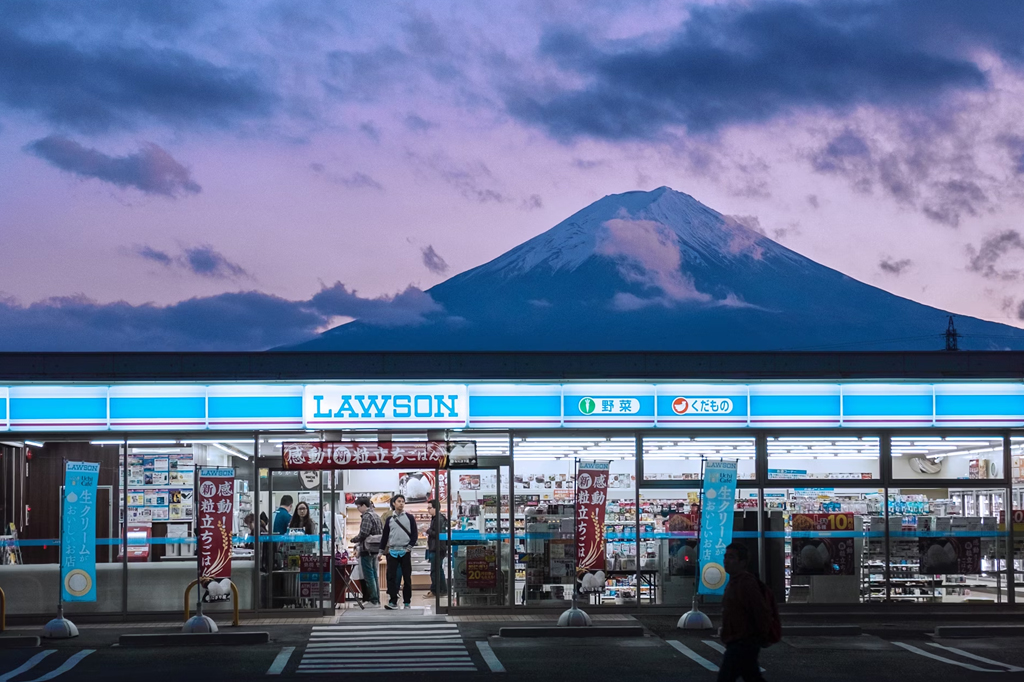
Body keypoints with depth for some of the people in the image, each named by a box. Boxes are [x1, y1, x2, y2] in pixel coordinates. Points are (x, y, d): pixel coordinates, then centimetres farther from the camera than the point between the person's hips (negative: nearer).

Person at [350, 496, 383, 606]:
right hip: (375, 549, 9)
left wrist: (354, 540, -3)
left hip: (367, 550, -9)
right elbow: (382, 532, 17)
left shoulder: (367, 516, -15)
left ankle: (373, 600, -4)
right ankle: (377, 599, 15)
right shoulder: (376, 515, 13)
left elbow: (363, 534, -22)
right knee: (374, 575, 13)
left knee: (369, 576, -4)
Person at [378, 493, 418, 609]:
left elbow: (414, 534, 2)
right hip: (392, 552, 2)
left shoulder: (409, 518, 5)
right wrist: (382, 550, 8)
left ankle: (407, 602, 8)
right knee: (391, 577, -5)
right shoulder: (390, 519, 10)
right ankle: (393, 602, -5)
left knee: (407, 577, 2)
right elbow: (385, 535, 12)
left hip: (405, 552, -1)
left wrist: (410, 546, -10)